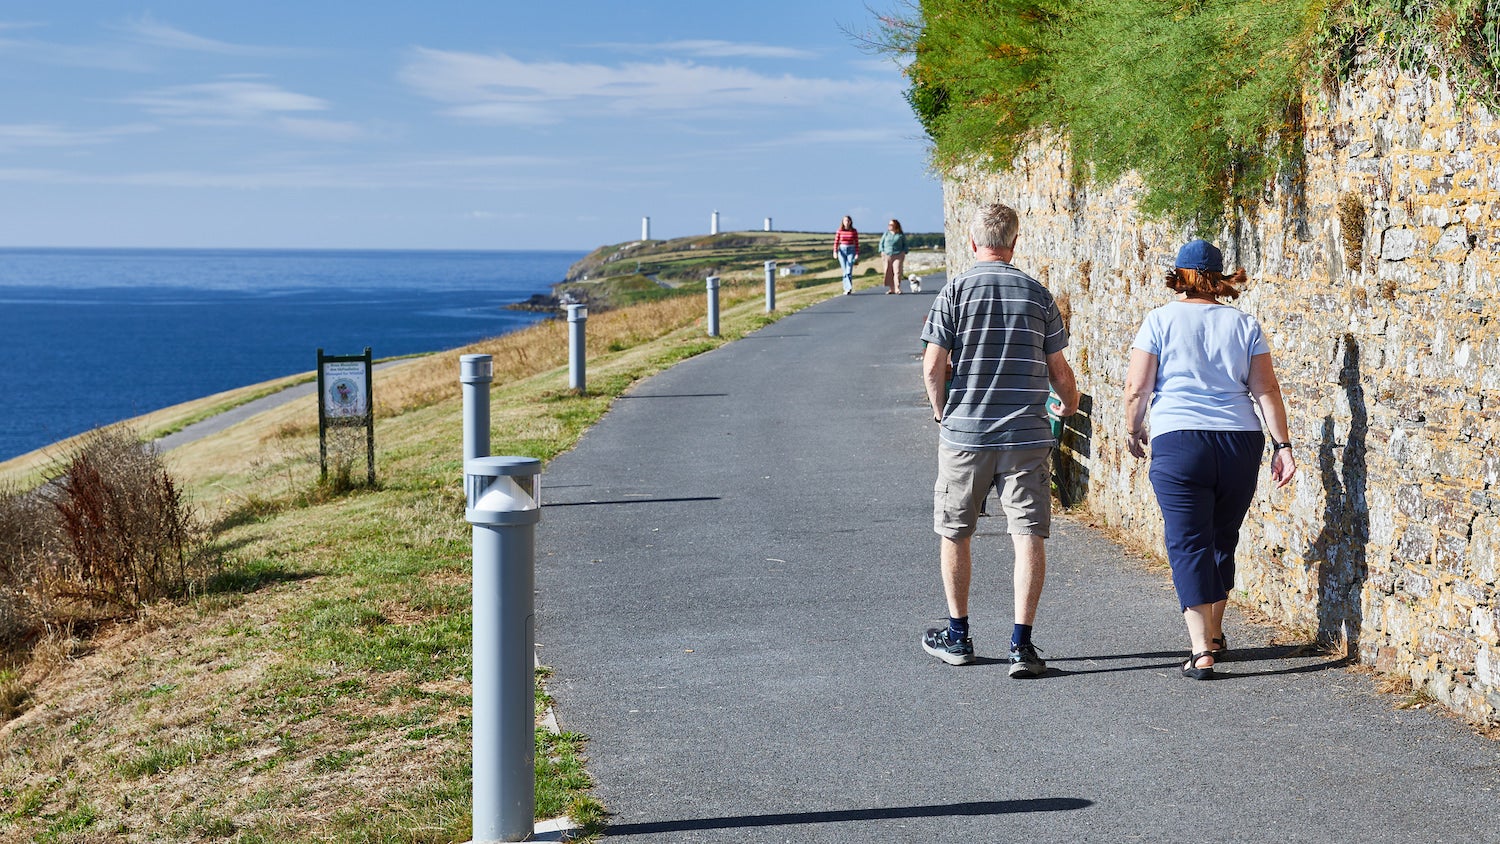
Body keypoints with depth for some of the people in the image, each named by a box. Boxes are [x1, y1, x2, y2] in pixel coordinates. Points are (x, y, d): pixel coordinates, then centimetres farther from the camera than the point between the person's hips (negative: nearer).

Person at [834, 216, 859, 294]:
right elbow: (836, 242, -2)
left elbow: (856, 243, 1)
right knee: (845, 271, 0)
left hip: (851, 251, -1)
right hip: (842, 250, 1)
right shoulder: (839, 231, 1)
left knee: (849, 271, -12)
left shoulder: (854, 231, 0)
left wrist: (857, 254, -6)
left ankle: (847, 289, -10)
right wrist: (835, 252, -14)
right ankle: (848, 288, 3)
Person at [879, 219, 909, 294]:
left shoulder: (901, 235, 6)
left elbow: (905, 244, 12)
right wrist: (882, 251, 1)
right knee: (889, 273, 3)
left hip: (898, 256, -2)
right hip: (887, 256, 2)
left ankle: (897, 289, -12)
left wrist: (904, 252, -1)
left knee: (897, 272, -11)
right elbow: (881, 243, 14)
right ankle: (891, 289, 11)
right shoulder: (886, 234, 10)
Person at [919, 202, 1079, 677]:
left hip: (964, 433, -1)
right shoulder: (1038, 295, 3)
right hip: (1027, 436, 1)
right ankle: (1021, 644, -5)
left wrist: (941, 412, 9)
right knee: (1028, 535, 1)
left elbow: (933, 366, -8)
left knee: (954, 533, 14)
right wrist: (1070, 404, 26)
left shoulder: (955, 292, -3)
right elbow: (1058, 370, 6)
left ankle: (958, 637, 24)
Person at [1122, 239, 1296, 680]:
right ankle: (1215, 635, 32)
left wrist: (1133, 430, 13)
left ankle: (1201, 651, -10)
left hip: (1177, 443, -3)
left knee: (1189, 545, -2)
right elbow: (1266, 389, 2)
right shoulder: (1243, 324, 8)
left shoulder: (1161, 320, 0)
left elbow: (1137, 387, -3)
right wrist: (1282, 445, 3)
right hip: (1240, 443, 4)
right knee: (1222, 540, 18)